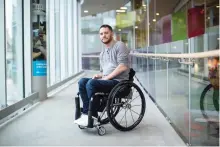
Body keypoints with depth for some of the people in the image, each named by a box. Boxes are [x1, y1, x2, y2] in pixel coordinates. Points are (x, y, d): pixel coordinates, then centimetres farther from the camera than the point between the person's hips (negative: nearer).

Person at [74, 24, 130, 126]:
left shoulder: (119, 45, -3)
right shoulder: (102, 53, 22)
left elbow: (123, 66, -15)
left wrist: (106, 77, -15)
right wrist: (99, 75, 3)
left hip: (118, 81, -8)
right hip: (107, 80, 8)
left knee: (91, 83, -28)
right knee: (82, 82, -13)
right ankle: (87, 113, -16)